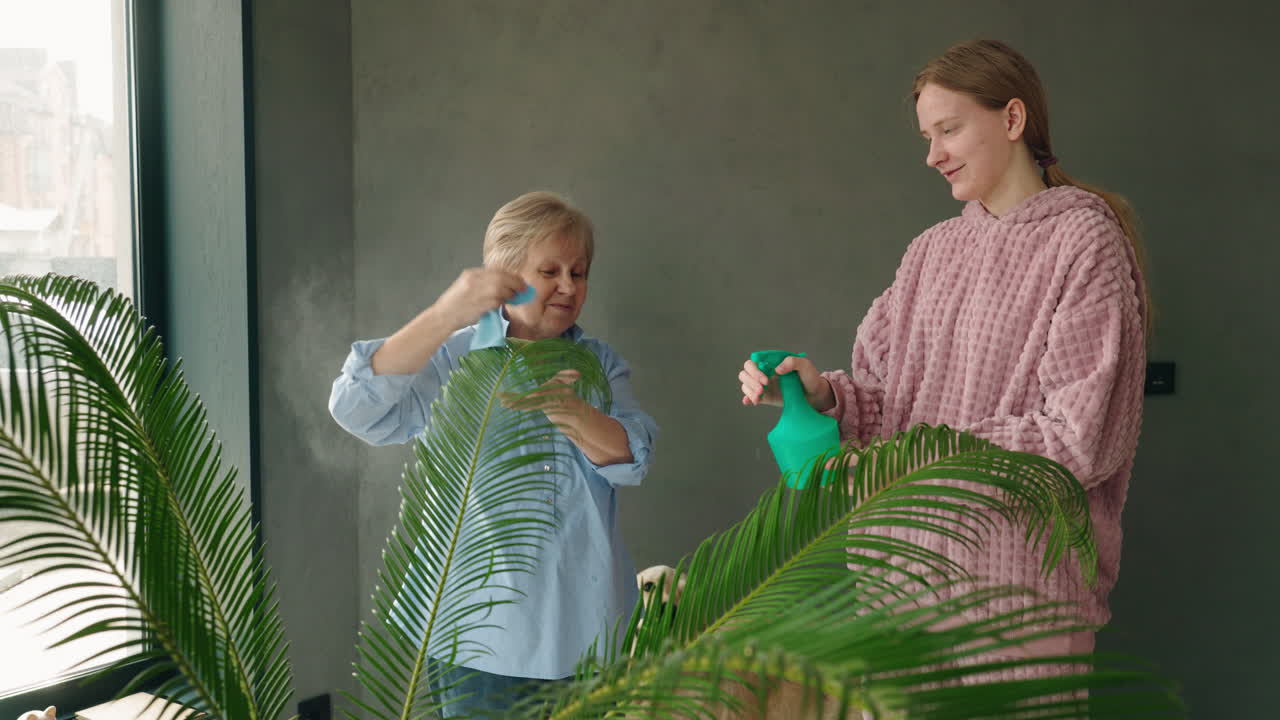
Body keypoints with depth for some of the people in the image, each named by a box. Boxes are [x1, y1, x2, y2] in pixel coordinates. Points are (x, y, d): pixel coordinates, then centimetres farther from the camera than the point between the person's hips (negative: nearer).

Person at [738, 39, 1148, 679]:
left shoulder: (1086, 240, -6)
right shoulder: (933, 249, 14)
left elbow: (1078, 439, -13)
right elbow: (887, 397, 13)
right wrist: (824, 393, -8)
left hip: (1021, 574, -5)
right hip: (910, 568, 5)